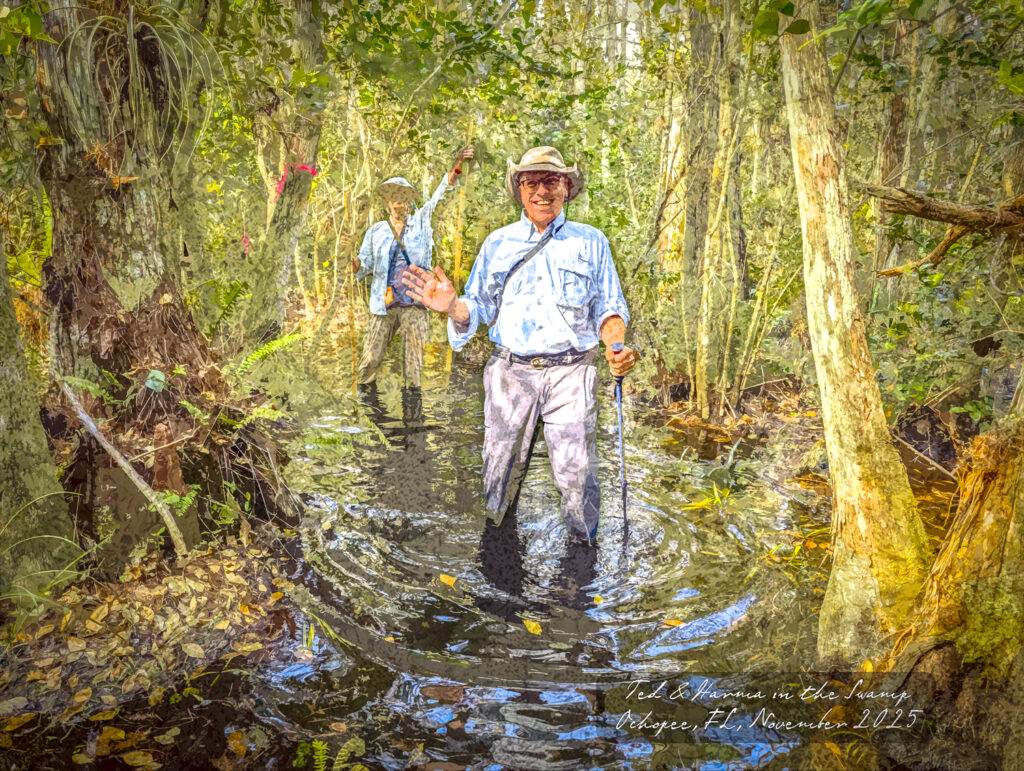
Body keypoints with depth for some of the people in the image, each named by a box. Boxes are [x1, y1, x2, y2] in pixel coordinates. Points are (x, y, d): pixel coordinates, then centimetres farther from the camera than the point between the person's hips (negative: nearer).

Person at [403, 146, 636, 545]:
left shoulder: (591, 241, 10)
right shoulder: (497, 243, 12)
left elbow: (607, 308, 11)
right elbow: (479, 307, 12)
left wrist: (616, 346, -10)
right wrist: (452, 306, -12)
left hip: (571, 373, -1)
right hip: (511, 372, 1)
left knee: (577, 476, -3)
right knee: (499, 471, 5)